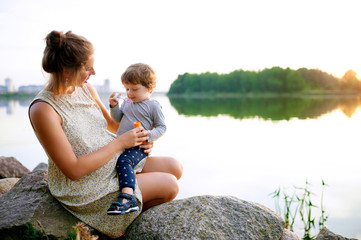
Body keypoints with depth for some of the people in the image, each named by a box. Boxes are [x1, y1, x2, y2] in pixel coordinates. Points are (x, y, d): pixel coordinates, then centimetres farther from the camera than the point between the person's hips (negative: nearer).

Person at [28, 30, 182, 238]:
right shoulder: (43, 109, -26)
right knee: (170, 186, -9)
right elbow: (74, 170, -25)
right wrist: (120, 143, -21)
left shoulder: (85, 87, -3)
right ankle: (134, 212, 19)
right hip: (86, 187, -7)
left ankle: (134, 207, 19)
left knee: (175, 168, 1)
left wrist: (140, 137, -2)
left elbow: (110, 122, 15)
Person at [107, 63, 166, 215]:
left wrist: (149, 135, -22)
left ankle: (127, 198, -45)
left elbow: (162, 127, -3)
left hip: (138, 147, -8)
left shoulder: (153, 106, -3)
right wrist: (114, 106, 2)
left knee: (124, 161, -33)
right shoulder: (127, 103, 16)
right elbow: (118, 119, 21)